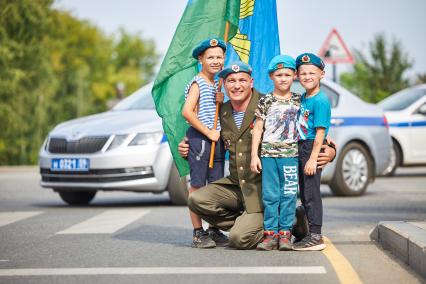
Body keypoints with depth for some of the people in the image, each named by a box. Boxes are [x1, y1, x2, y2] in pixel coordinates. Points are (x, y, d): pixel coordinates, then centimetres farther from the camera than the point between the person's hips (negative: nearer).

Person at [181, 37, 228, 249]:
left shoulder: (218, 83, 16)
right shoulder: (197, 83, -9)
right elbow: (187, 112, -21)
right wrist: (208, 132, -17)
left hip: (216, 139, 8)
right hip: (199, 138, -8)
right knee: (197, 185, -3)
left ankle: (214, 230, 18)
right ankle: (198, 233, 0)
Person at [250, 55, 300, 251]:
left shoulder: (298, 101, 8)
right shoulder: (266, 101, 4)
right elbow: (258, 128, 5)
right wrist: (254, 155, 2)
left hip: (290, 155, 1)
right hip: (268, 154, -1)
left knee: (288, 195, 0)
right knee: (270, 195, 0)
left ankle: (285, 233, 5)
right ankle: (270, 233, 5)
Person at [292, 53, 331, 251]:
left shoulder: (320, 101, -13)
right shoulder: (303, 98, 13)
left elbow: (320, 132, -17)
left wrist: (313, 159, -20)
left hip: (313, 148, -9)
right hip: (301, 148, 9)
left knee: (311, 194, -6)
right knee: (305, 194, 14)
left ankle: (316, 237, -2)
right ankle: (312, 234, 23)